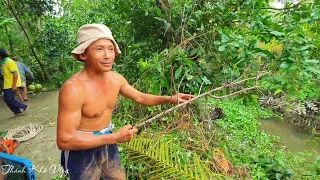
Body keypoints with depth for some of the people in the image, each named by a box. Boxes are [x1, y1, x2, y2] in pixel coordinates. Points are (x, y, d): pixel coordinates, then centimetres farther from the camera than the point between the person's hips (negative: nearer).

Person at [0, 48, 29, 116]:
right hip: (7, 85, 10)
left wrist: (14, 85, -24)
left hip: (11, 85, -10)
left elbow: (15, 73, -22)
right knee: (7, 99, 11)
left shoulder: (10, 62, -17)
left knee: (9, 100, -6)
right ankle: (17, 111, 16)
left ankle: (24, 107, 6)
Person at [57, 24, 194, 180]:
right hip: (82, 151, -6)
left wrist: (170, 99, -7)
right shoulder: (73, 88, -29)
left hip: (107, 144, 6)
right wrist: (115, 137, -30)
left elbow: (140, 97, 6)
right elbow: (64, 140, -27)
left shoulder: (116, 79, -8)